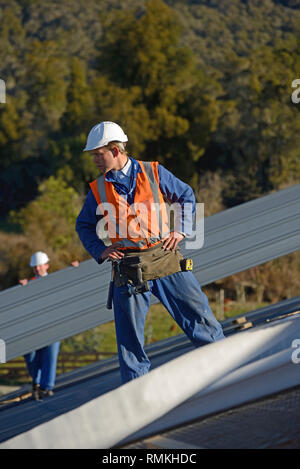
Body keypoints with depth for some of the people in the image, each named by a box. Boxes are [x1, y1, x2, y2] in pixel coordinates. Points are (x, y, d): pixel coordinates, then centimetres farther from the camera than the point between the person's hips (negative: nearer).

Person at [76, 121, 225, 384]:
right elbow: (84, 226, 18)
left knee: (199, 315, 1)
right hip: (127, 271, 1)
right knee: (129, 337, 2)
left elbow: (186, 196, 15)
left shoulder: (154, 173, 2)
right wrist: (100, 250, 1)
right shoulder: (98, 189, 6)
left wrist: (180, 230, 2)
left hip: (166, 262, -1)